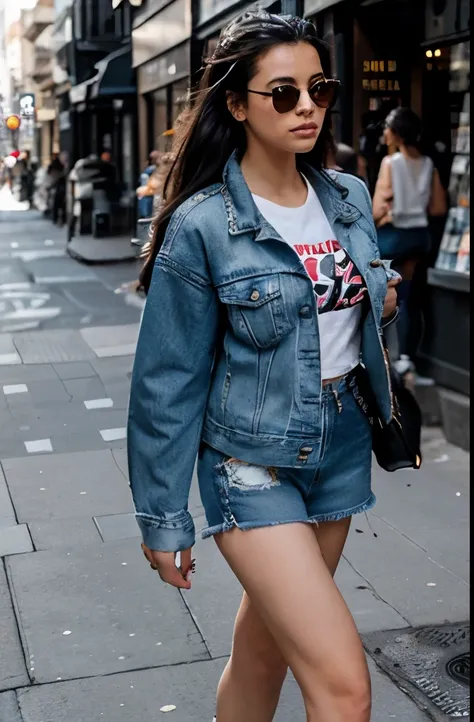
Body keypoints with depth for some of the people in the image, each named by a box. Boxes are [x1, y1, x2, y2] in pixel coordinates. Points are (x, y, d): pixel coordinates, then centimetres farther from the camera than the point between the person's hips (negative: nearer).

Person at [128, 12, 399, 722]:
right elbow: (168, 382, -10)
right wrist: (163, 520, -6)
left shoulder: (350, 198, 3)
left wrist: (383, 303, 2)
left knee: (265, 647, 18)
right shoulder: (202, 225, -14)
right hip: (254, 462, -6)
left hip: (342, 444, 6)